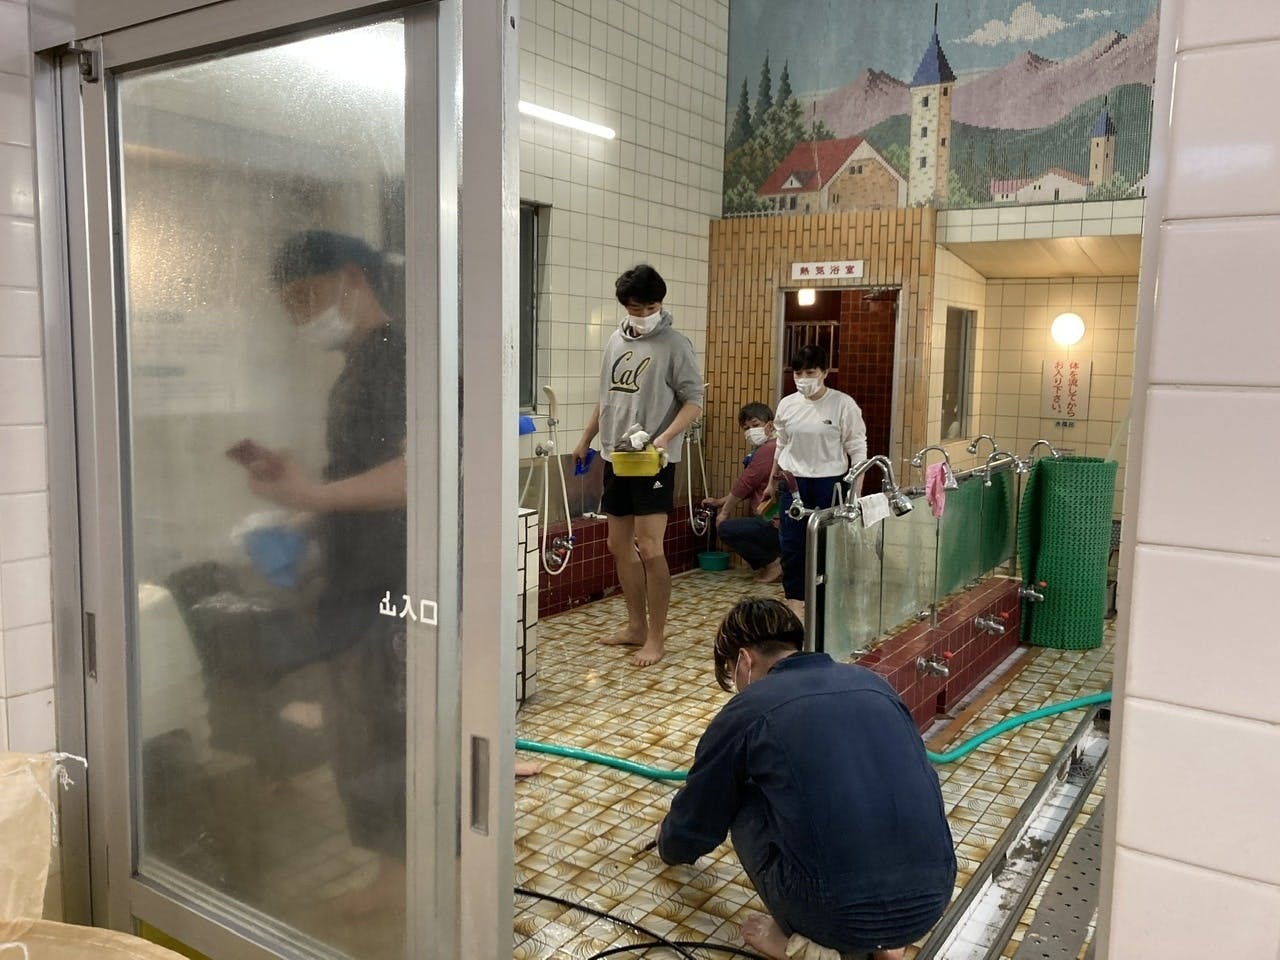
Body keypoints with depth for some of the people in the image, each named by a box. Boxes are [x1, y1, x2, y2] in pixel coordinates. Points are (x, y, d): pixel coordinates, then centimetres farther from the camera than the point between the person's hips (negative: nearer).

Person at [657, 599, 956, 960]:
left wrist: (670, 846, 42)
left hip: (840, 914, -5)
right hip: (932, 898, 5)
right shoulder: (872, 682, 15)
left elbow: (696, 819, 17)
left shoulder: (746, 711, 2)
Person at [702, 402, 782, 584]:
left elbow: (744, 484, -12)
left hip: (776, 524, -11)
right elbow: (747, 488, 24)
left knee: (725, 529, -10)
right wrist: (720, 502, 26)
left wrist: (725, 511, 0)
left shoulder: (768, 449, -15)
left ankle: (772, 563, -1)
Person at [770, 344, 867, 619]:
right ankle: (795, 599, 16)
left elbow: (857, 450, -4)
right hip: (794, 483, 3)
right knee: (791, 544, 2)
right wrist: (772, 481, 24)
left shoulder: (843, 405, -8)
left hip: (830, 482, -3)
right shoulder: (787, 404, 4)